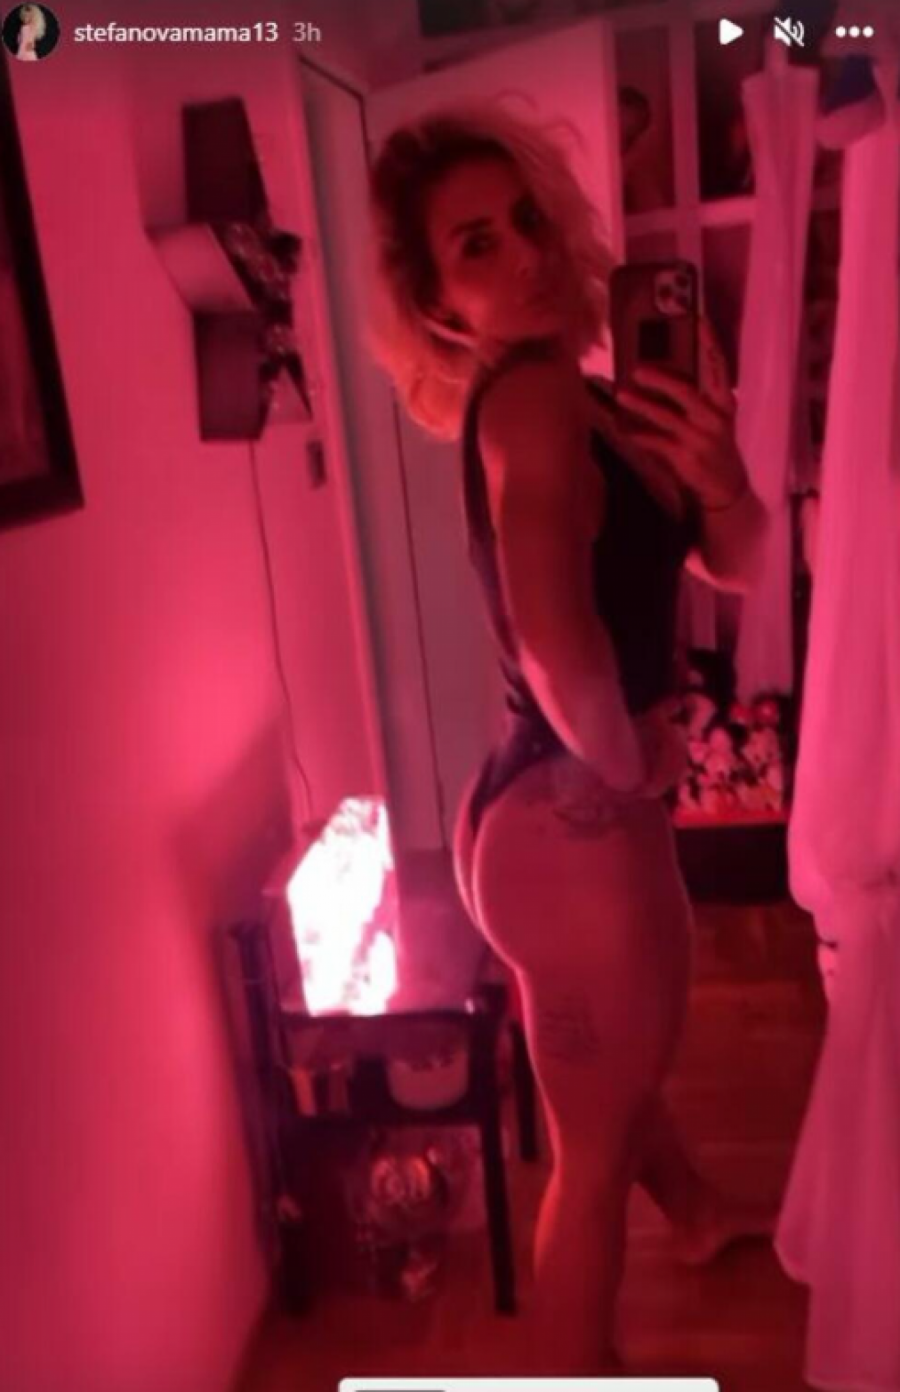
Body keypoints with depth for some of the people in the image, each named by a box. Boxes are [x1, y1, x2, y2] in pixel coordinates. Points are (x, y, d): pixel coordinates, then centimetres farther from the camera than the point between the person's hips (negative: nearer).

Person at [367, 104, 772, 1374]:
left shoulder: (571, 395, 8)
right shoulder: (534, 394, -21)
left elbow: (738, 565, 8)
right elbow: (554, 639, -40)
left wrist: (718, 475, -13)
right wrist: (631, 758, -21)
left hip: (568, 812, 10)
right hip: (574, 826, -10)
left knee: (627, 1060, 34)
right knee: (592, 1152, 12)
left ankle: (699, 1213, 63)